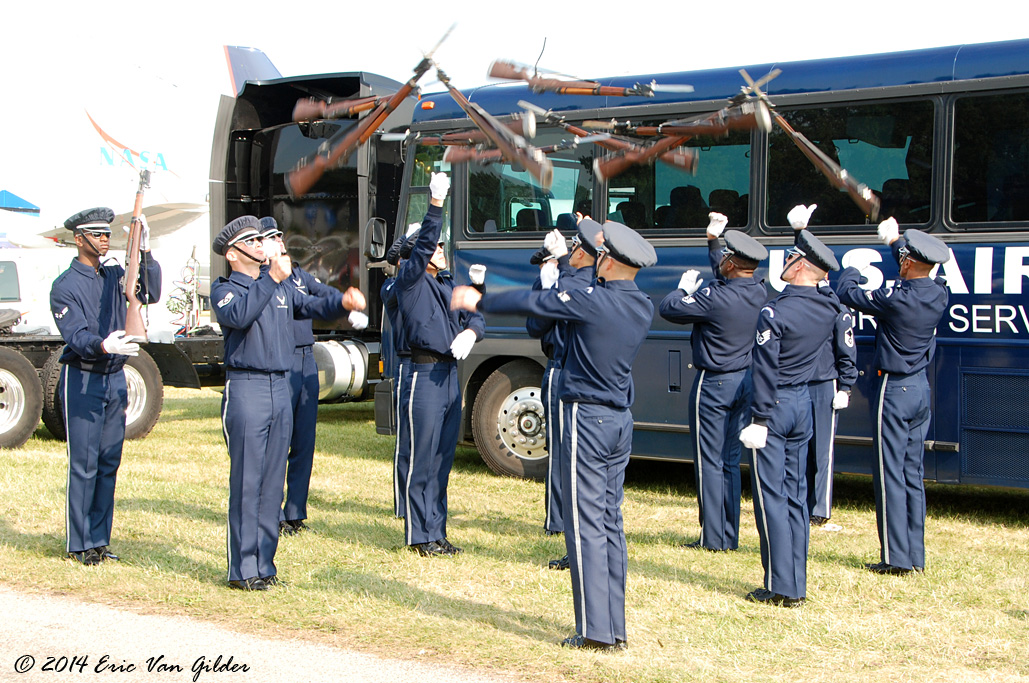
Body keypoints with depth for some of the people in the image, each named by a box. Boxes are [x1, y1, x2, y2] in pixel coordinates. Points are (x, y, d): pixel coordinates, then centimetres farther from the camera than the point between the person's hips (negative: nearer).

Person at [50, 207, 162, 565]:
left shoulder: (115, 276, 11)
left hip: (115, 378, 6)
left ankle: (99, 539, 17)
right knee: (84, 464, -4)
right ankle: (79, 544, 5)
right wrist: (102, 345, -40)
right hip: (81, 379, -6)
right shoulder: (65, 286, -8)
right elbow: (75, 335, -20)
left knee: (109, 462, 9)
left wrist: (146, 254, -13)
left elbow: (150, 294, -2)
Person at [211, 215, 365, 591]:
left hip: (281, 387, 7)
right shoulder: (224, 288, 0)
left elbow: (312, 306, 9)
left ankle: (264, 564, 16)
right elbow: (238, 315, -21)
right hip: (245, 388, -6)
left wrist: (343, 302, -11)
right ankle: (243, 569, -3)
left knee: (273, 480, 9)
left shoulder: (281, 285, 19)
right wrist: (271, 278, -26)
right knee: (247, 479, -7)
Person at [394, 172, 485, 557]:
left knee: (443, 459, 11)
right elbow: (423, 243, -18)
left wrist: (470, 331, -7)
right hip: (425, 376, -7)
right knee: (422, 460, -4)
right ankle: (420, 535, 4)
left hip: (451, 374, 8)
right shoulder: (411, 280, -3)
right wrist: (435, 205, -29)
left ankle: (437, 533, 19)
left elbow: (474, 315, 16)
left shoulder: (448, 284, 19)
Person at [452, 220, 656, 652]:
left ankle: (594, 631, -5)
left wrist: (478, 302, 10)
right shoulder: (643, 307, 5)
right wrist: (598, 238, 40)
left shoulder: (591, 301, -15)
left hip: (588, 418, -7)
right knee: (611, 521, 11)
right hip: (621, 420, 7)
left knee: (586, 523, -5)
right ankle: (615, 629, 13)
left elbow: (531, 303, -5)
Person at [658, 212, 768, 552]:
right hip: (745, 382, 7)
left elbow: (668, 309, -15)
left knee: (709, 462, 1)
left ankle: (713, 537, 3)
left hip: (714, 384, -7)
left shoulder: (716, 297, -23)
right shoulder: (759, 293, 0)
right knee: (730, 461, 13)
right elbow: (727, 278, 21)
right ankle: (730, 536, 17)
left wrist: (685, 287, 4)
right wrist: (713, 240, 27)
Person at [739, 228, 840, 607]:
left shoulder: (775, 312, -17)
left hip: (775, 406, -7)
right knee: (795, 494, 11)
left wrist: (759, 419, -16)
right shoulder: (827, 310, 2)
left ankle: (779, 586, 0)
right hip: (803, 405, 7)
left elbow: (766, 371, -20)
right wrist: (803, 229, 30)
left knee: (771, 495, -2)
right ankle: (797, 586, 14)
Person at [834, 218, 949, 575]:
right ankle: (916, 555, 15)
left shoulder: (897, 299, -21)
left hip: (894, 388, -7)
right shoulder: (938, 294, -2)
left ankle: (896, 556, -1)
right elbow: (922, 274, 22)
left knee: (890, 474, -2)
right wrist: (895, 240, 28)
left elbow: (847, 293, -9)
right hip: (921, 387, 7)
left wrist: (852, 269, 12)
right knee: (913, 473, 12)